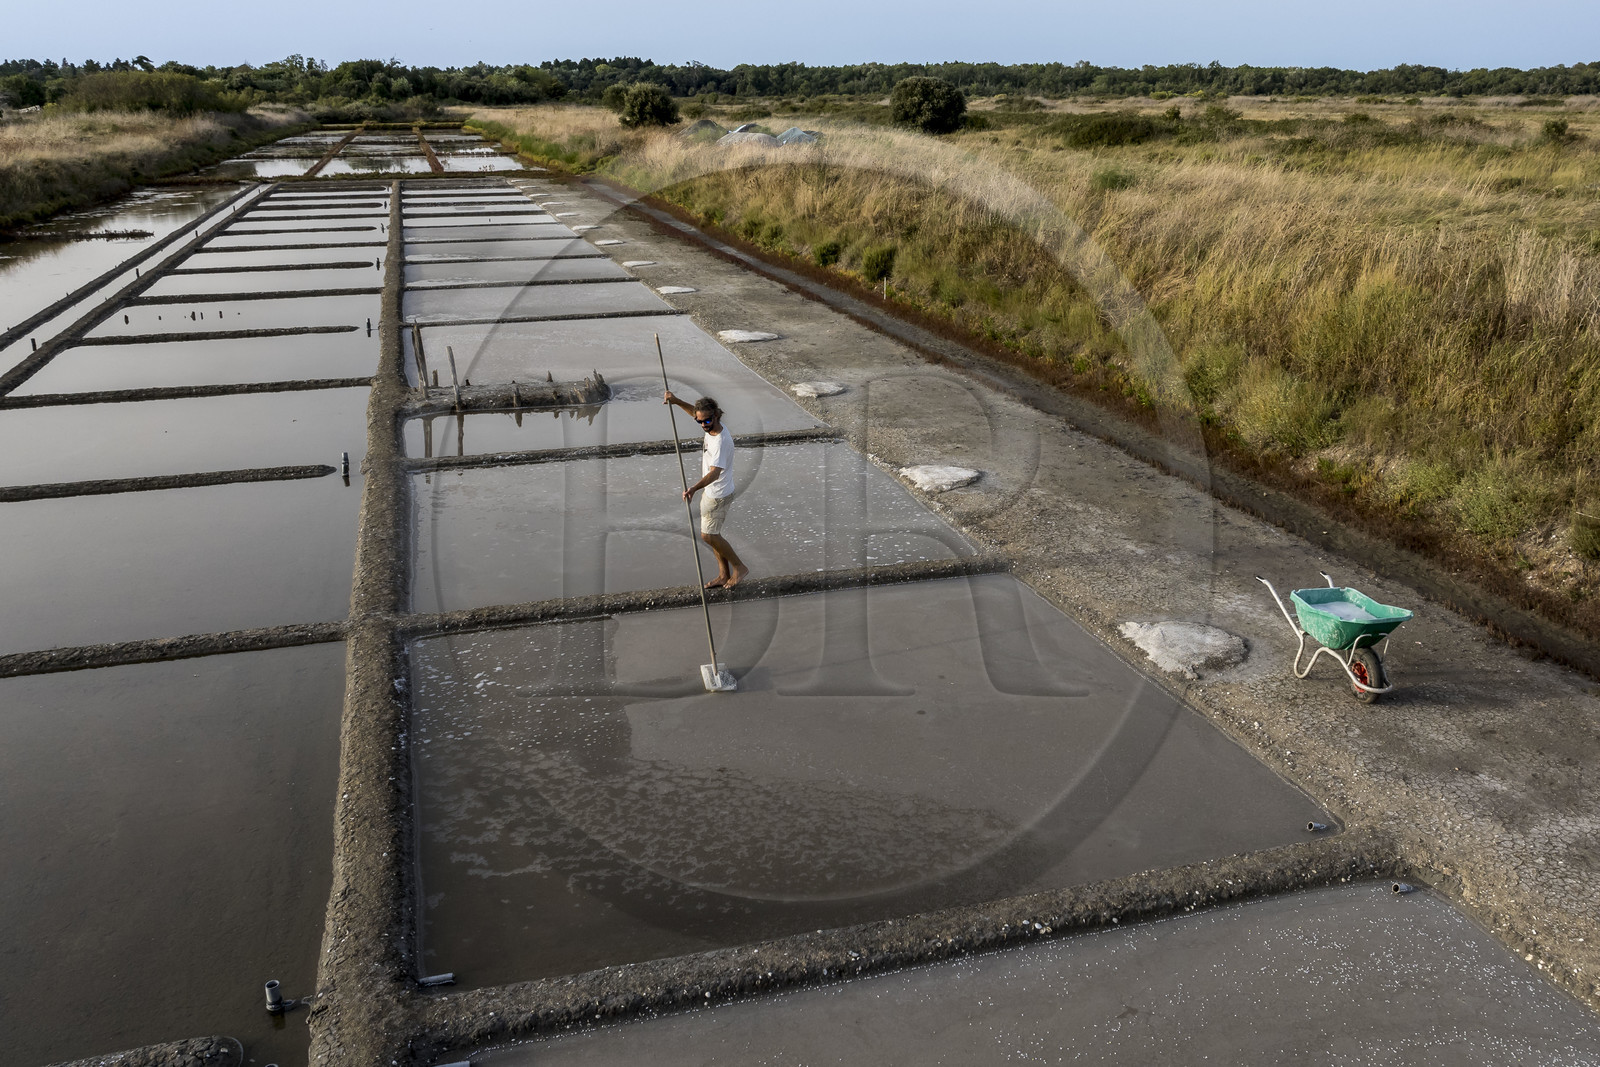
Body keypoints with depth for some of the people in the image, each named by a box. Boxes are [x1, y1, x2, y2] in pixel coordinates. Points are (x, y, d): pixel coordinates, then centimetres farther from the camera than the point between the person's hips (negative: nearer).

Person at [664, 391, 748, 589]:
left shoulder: (721, 441, -31)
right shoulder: (712, 427, -5)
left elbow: (714, 472, -42)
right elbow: (695, 412, 19)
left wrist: (694, 488, -57)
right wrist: (676, 401, 9)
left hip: (718, 495, -9)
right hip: (710, 491, 9)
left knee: (708, 535, -2)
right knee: (712, 534, 15)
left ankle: (739, 568, 12)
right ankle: (724, 575, 25)